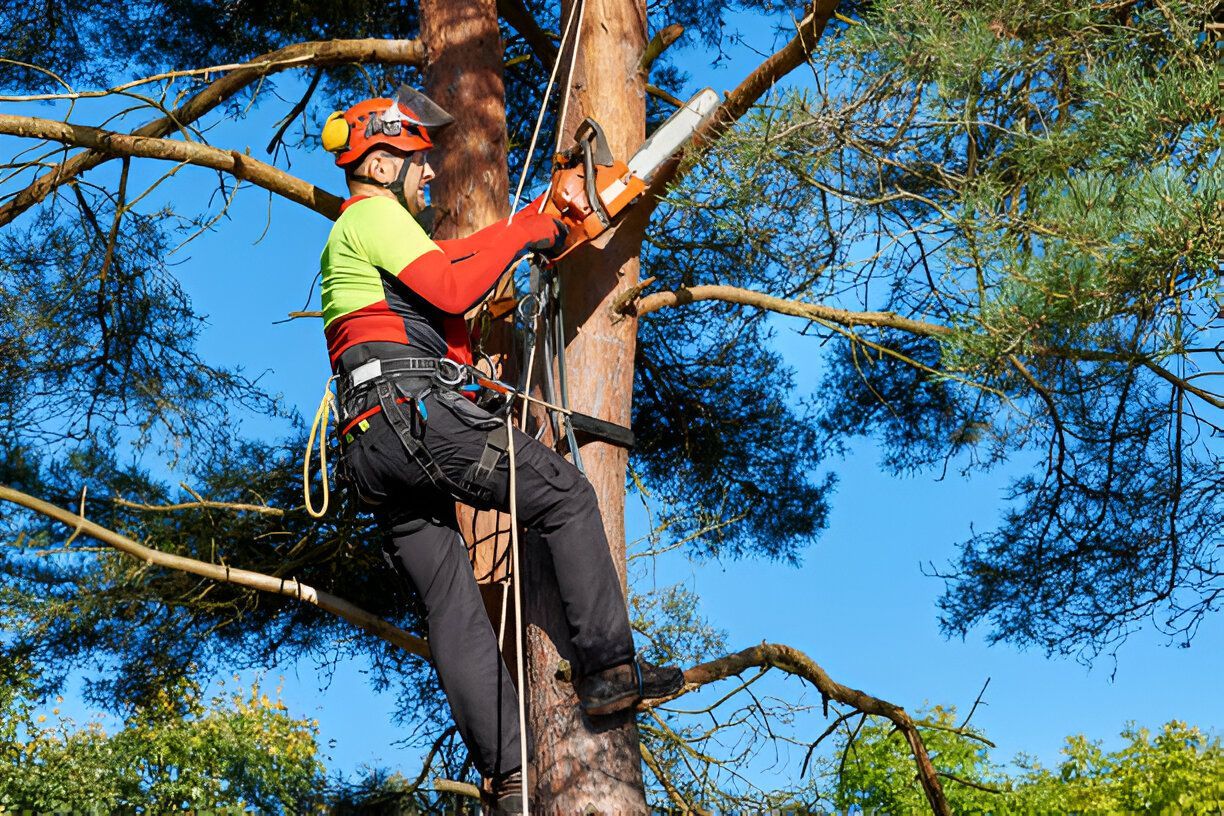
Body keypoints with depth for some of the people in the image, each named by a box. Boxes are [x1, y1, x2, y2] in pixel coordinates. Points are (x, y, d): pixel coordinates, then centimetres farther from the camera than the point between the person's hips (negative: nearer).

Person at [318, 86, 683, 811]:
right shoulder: (373, 215, 3)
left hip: (373, 452, 10)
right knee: (567, 493, -3)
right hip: (415, 412, -10)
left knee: (454, 607, 2)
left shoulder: (351, 242, 34)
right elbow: (451, 289, -10)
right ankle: (610, 668, -8)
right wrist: (519, 233, 1)